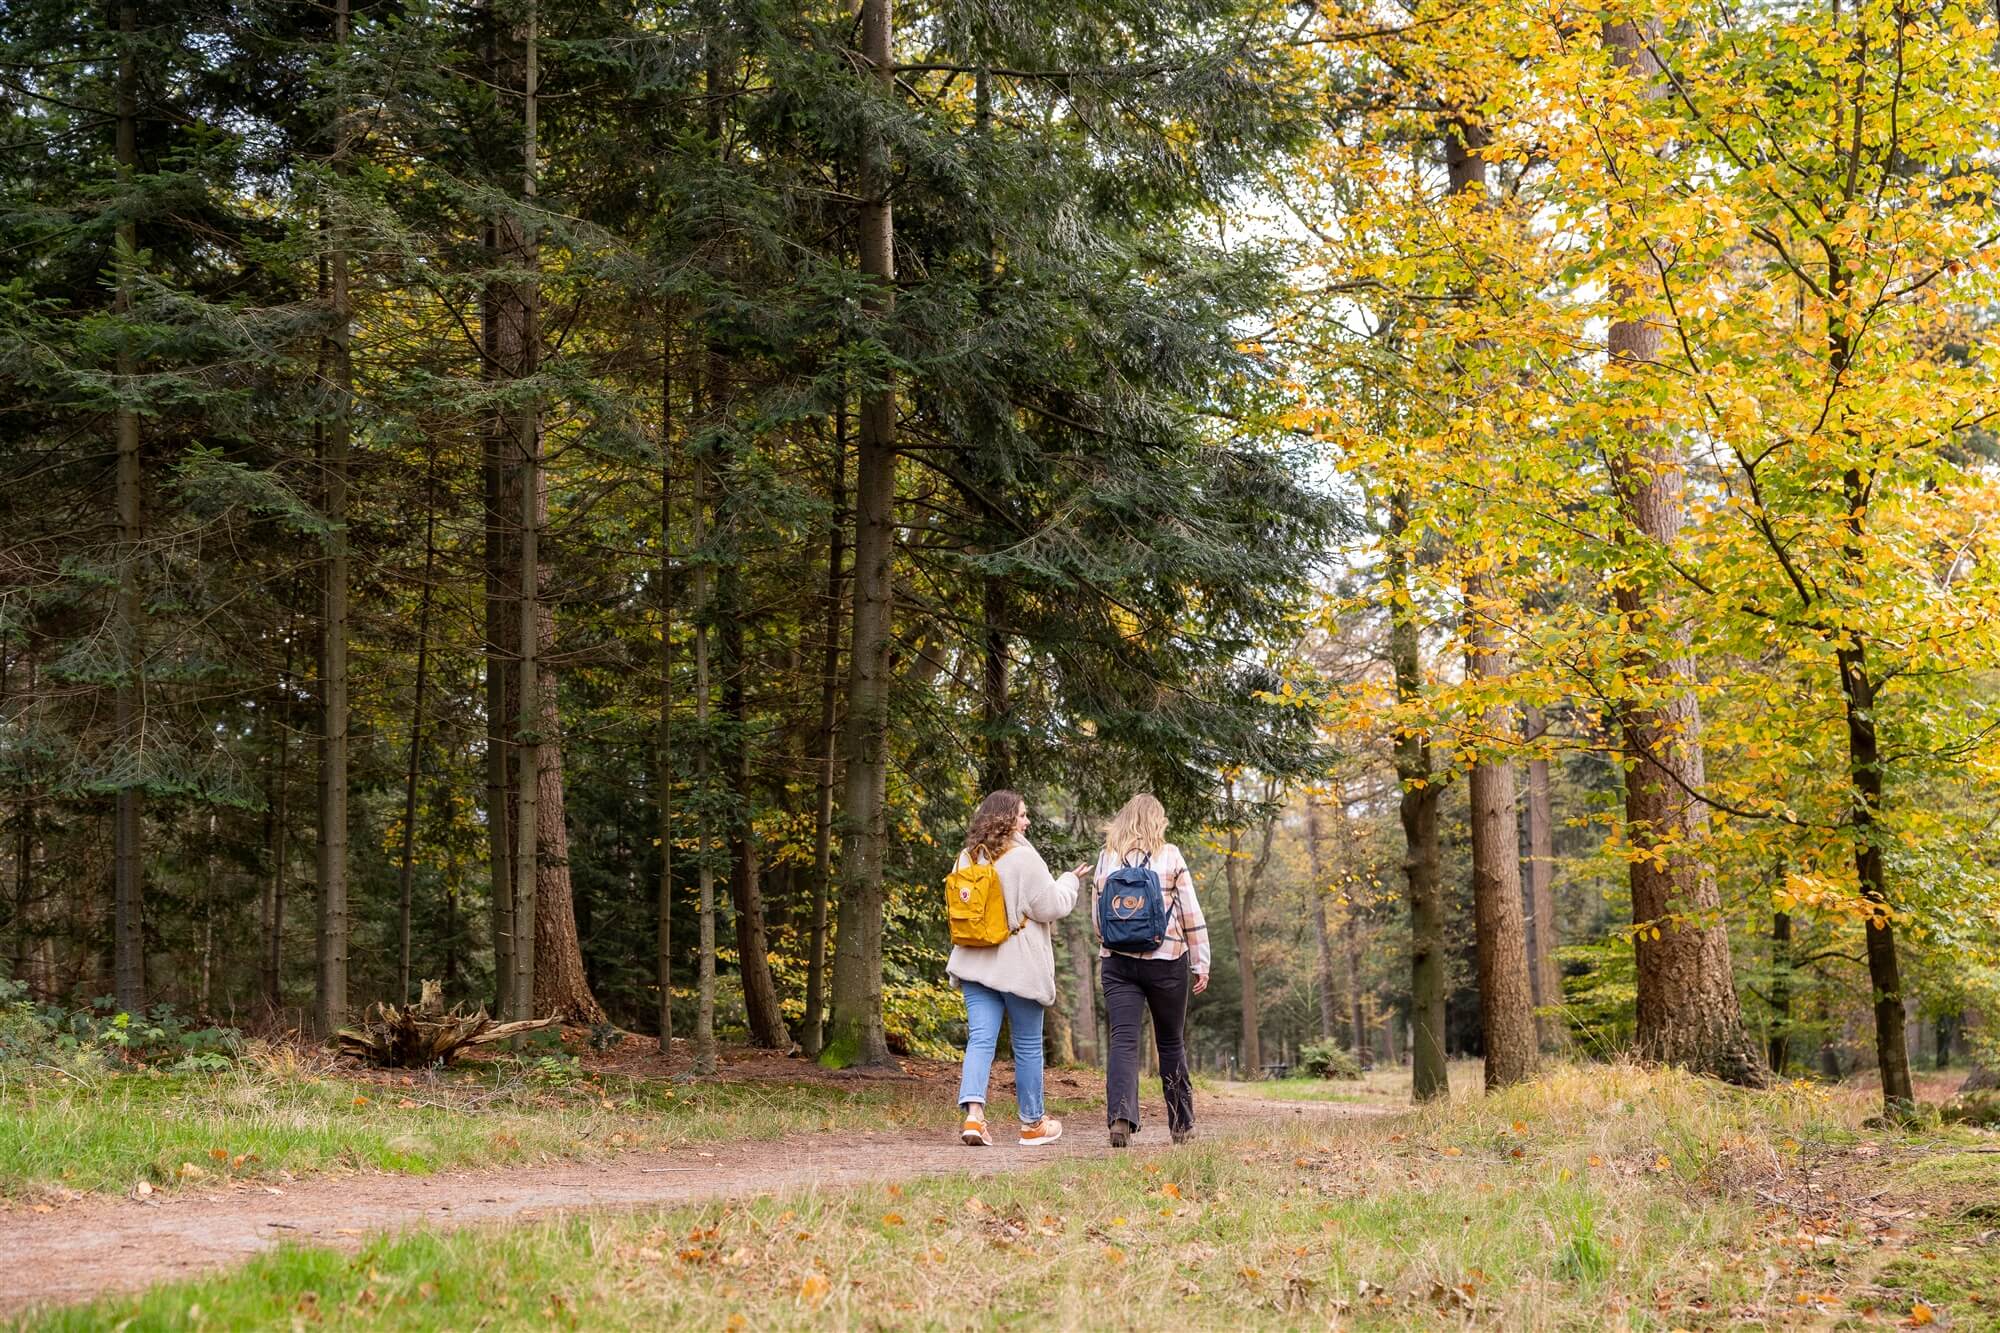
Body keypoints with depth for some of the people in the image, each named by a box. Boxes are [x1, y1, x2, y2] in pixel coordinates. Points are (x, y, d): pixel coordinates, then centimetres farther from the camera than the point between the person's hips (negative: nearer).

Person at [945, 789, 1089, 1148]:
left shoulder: (967, 858, 8)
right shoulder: (1023, 857, -13)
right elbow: (1049, 906, -10)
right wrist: (1069, 881, 7)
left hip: (975, 962, 5)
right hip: (1018, 965, -5)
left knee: (981, 1039, -1)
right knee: (1028, 1044, 9)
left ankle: (973, 1114, -19)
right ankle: (1033, 1123, 20)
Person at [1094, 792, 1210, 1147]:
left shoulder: (1107, 858, 5)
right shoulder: (1170, 856, -1)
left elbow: (1096, 914, 11)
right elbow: (1191, 915, -1)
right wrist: (1201, 963, 5)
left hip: (1118, 961, 1)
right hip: (1167, 959, -1)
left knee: (1123, 1040, -6)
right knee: (1172, 1043, 13)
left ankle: (1120, 1116, -27)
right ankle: (1181, 1125, 21)